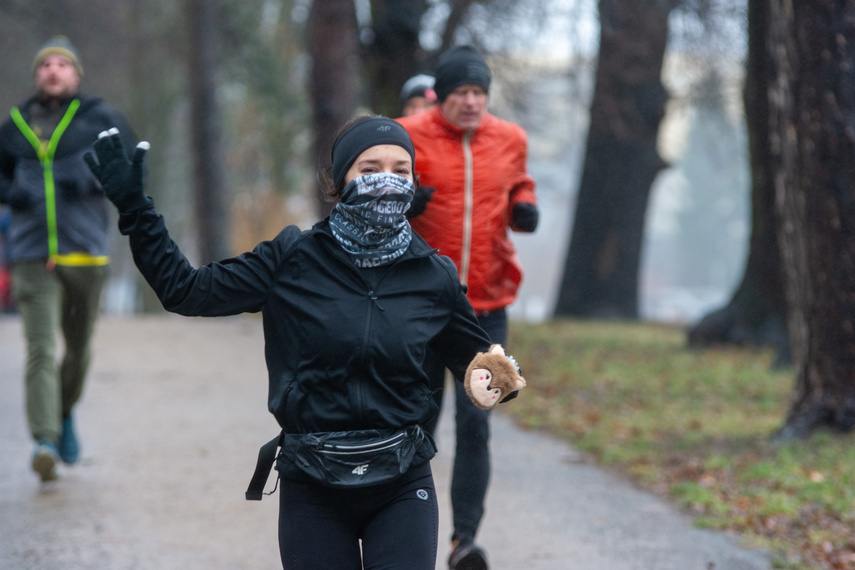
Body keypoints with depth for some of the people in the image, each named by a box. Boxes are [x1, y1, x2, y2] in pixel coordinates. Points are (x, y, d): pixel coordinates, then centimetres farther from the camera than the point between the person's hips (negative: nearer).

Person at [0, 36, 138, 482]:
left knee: (79, 349, 12)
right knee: (40, 351, -14)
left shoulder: (98, 118, 5)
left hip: (85, 252, 0)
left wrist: (91, 179, -14)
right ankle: (45, 442, -21)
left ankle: (65, 413, 40)